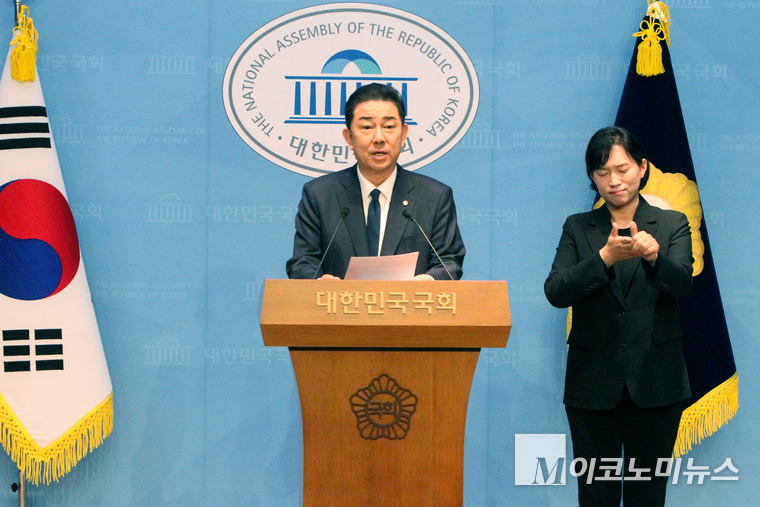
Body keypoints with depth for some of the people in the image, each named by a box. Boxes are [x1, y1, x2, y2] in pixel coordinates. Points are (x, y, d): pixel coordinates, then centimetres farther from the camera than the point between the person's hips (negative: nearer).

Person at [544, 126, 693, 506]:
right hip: (594, 383, 1)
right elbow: (555, 292, -8)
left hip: (655, 385, 0)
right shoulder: (577, 229, 7)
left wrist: (654, 256, -35)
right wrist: (605, 258, -24)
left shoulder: (672, 225, 5)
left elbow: (682, 282, -13)